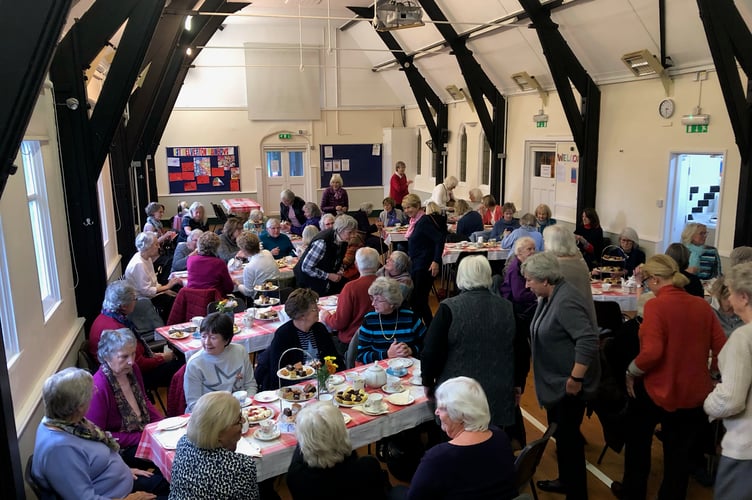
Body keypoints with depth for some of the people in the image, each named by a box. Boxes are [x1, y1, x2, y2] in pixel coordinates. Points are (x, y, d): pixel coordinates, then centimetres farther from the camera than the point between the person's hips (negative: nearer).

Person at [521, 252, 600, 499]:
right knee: (559, 433, 22)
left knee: (568, 437, 2)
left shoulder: (565, 302, -25)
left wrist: (575, 379, -27)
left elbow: (588, 341, -31)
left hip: (568, 384, -10)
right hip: (556, 381, 10)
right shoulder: (549, 297, 6)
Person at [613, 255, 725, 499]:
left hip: (658, 389, -4)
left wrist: (631, 372, -12)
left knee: (638, 440, 22)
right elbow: (722, 348, 0)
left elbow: (652, 352, -27)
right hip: (695, 393, 4)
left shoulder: (656, 305, -19)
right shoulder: (702, 305, -2)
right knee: (679, 453, 19)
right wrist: (710, 373, 16)